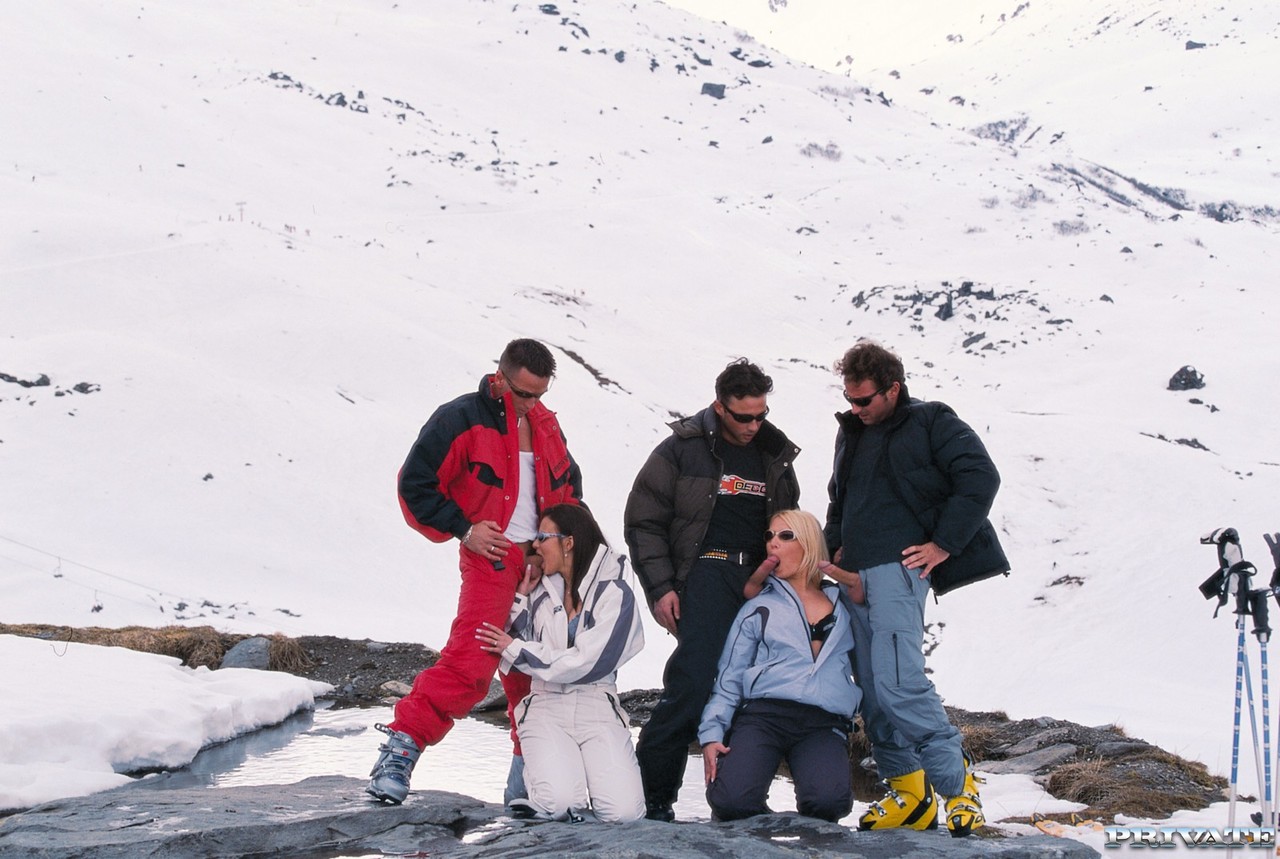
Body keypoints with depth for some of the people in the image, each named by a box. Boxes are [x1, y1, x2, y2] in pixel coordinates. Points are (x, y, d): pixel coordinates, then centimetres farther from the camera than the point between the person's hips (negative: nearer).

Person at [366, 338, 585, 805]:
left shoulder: (546, 426, 13)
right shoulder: (461, 419, -7)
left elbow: (568, 485, 27)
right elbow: (415, 484, -7)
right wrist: (462, 528, -11)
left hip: (542, 564, 6)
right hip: (492, 557, -6)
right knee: (470, 661, -19)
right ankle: (401, 748, -13)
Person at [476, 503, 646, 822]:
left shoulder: (615, 591, -3)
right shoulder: (541, 588, 12)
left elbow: (587, 663, -10)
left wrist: (516, 649, -6)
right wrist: (520, 598, 5)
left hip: (596, 704, -2)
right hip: (547, 703, 2)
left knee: (624, 810, -20)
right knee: (561, 804, -26)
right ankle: (549, 765, 8)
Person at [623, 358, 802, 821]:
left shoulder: (776, 454, 16)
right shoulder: (683, 449, 1)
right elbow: (643, 521, 2)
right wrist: (660, 587, -6)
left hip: (763, 579, 5)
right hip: (706, 573, -5)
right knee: (693, 682, -16)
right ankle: (651, 794, -8)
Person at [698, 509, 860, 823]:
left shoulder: (846, 606, 21)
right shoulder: (758, 608, 17)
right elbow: (728, 680, 12)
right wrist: (711, 734, 0)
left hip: (824, 725, 0)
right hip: (763, 714, 0)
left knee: (828, 800, -32)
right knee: (730, 801, -29)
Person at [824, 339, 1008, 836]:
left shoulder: (929, 423, 1)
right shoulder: (851, 433, 22)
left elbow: (980, 478, -8)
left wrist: (943, 544, -11)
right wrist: (836, 545, 18)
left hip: (898, 567, -8)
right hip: (856, 576, 8)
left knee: (898, 684, -19)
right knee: (872, 690, 4)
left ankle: (957, 782, -8)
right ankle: (909, 793, 10)